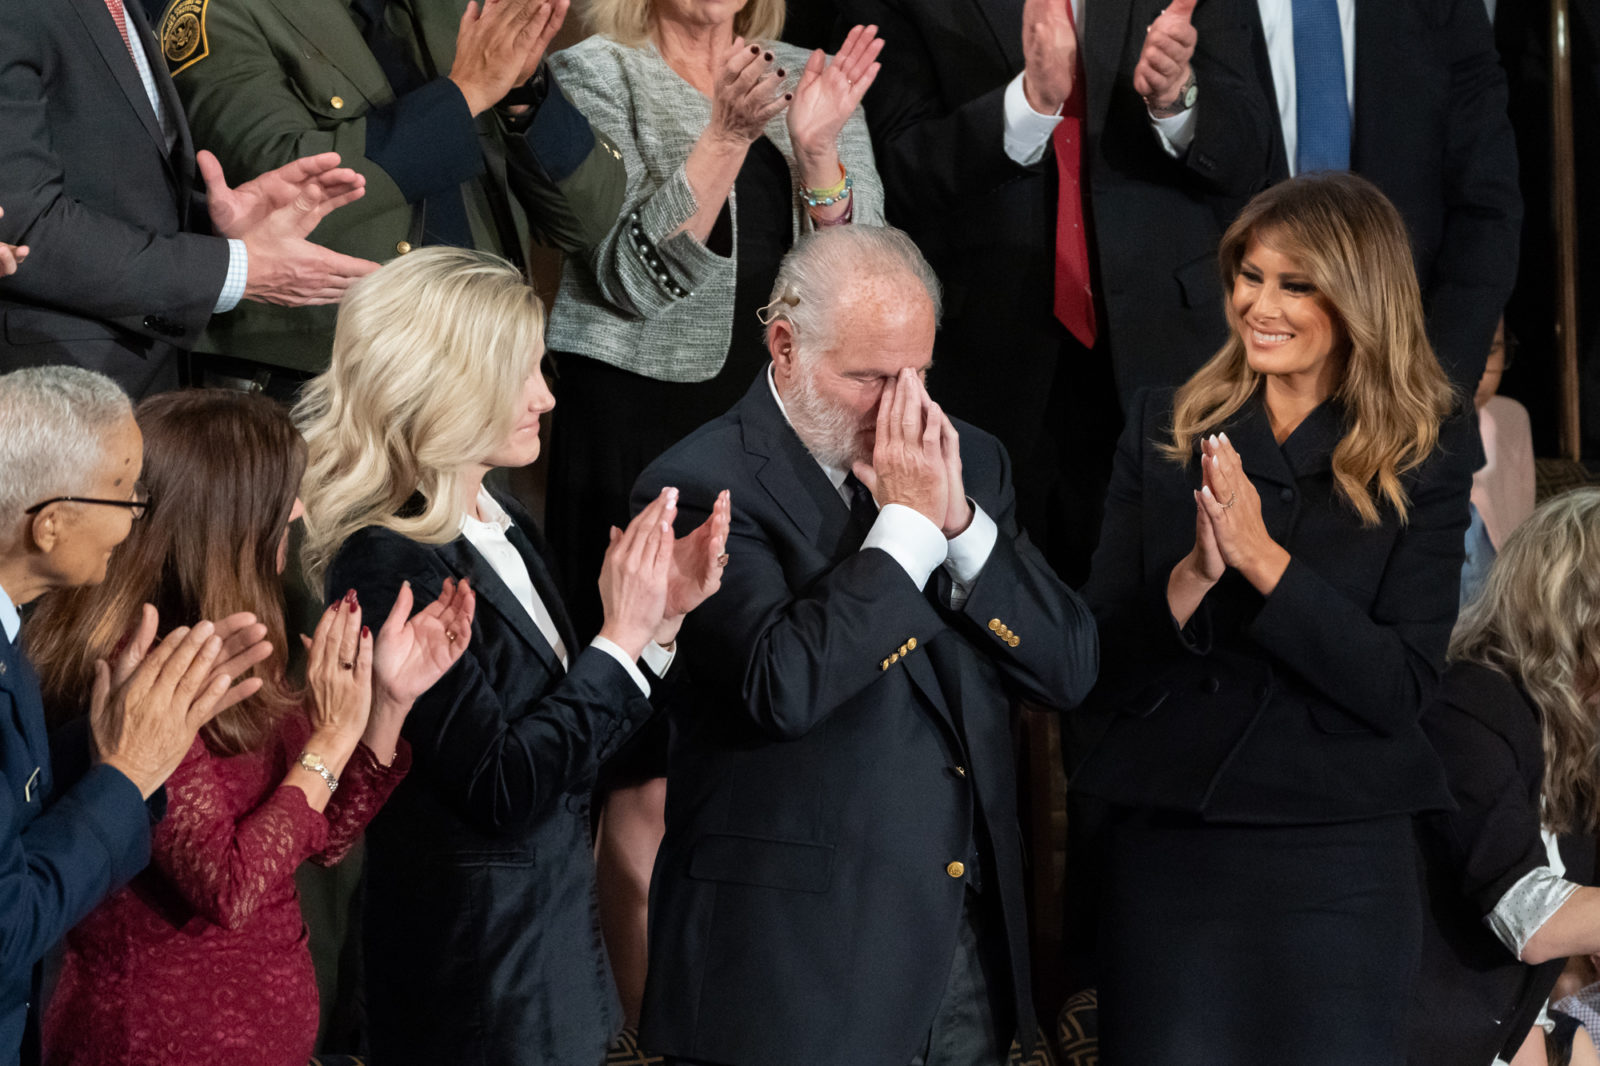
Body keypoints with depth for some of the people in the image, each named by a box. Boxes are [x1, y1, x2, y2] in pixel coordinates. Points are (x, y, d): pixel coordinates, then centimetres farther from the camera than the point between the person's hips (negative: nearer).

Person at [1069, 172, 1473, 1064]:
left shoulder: (1424, 462, -1)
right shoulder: (1166, 436, 5)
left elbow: (1406, 687, -10)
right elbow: (1102, 671, 0)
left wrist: (1264, 561, -18)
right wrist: (1194, 574, -18)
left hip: (1340, 862, -2)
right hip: (1168, 847, 2)